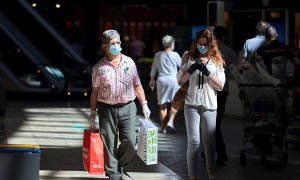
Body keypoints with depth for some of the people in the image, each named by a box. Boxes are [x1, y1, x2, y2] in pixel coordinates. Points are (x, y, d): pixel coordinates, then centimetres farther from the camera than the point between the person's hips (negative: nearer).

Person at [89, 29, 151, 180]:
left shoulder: (129, 62, 6)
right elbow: (95, 92, 4)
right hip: (107, 109, -2)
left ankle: (120, 167, 19)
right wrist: (93, 113, 3)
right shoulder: (99, 68, -1)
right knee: (109, 144, -1)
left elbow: (137, 85, 13)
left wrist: (144, 104, 9)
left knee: (130, 141, -6)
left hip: (128, 107, 2)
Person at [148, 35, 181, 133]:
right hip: (173, 79, -3)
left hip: (161, 80, 3)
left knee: (162, 105, 8)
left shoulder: (158, 55, 6)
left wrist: (152, 80, 26)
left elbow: (153, 70, 13)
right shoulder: (175, 55, -5)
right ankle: (170, 122, -5)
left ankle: (163, 127, 10)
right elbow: (181, 66, 6)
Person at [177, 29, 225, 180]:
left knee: (210, 141, 8)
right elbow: (180, 81, 6)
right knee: (194, 142, -5)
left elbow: (220, 86, 0)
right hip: (192, 105, -1)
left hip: (210, 106, 1)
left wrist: (207, 72, -12)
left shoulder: (217, 61, 6)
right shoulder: (190, 59, 7)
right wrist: (191, 70, -11)